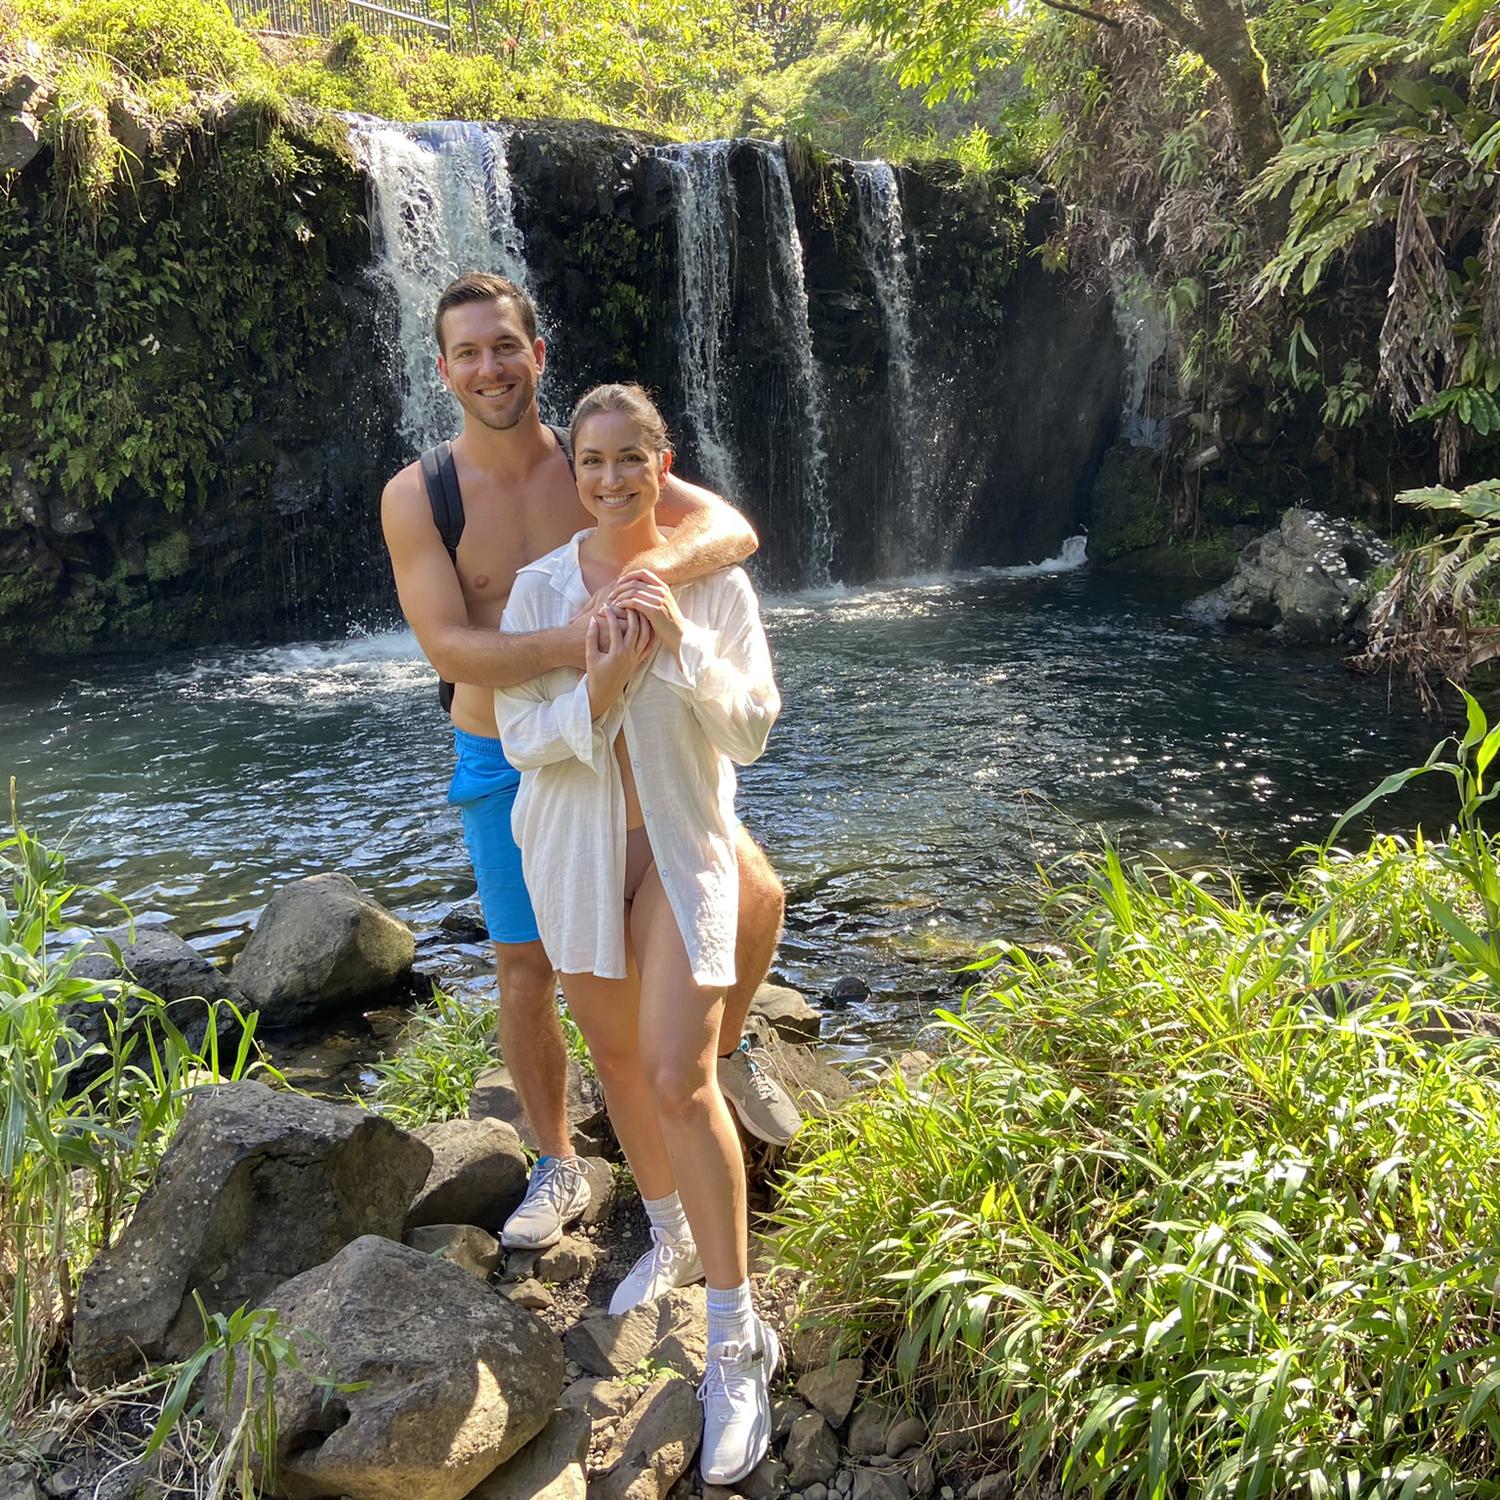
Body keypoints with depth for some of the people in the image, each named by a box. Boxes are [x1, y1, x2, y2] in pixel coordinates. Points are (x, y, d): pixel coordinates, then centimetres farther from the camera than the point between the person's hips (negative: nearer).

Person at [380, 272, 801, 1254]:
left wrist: (651, 568, -43)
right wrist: (565, 645, -38)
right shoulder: (416, 497, -11)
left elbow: (732, 527, -21)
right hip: (507, 764, -1)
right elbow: (448, 649, -21)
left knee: (755, 899, -7)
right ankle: (560, 1171, 31)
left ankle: (727, 1051, 26)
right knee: (526, 971, 8)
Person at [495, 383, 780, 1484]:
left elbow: (751, 731, -10)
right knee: (617, 1056, 15)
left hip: (679, 844, -3)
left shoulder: (715, 585, -6)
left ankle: (738, 1341, 2)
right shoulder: (540, 586, -4)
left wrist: (681, 640, -24)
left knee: (682, 1079, -12)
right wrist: (600, 683, -25)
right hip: (572, 845, 3)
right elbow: (520, 737, -8)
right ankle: (670, 1235, 41)